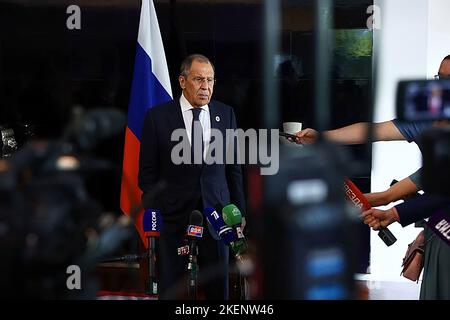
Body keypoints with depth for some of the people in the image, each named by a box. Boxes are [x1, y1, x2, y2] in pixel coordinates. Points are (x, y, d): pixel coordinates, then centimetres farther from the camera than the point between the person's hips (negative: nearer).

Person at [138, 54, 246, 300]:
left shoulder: (225, 114, 5)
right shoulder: (157, 117, -2)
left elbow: (233, 167, 10)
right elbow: (148, 172, 0)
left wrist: (239, 211, 8)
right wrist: (152, 213, -6)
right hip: (173, 215, -2)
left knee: (218, 288, 7)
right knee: (170, 289, 5)